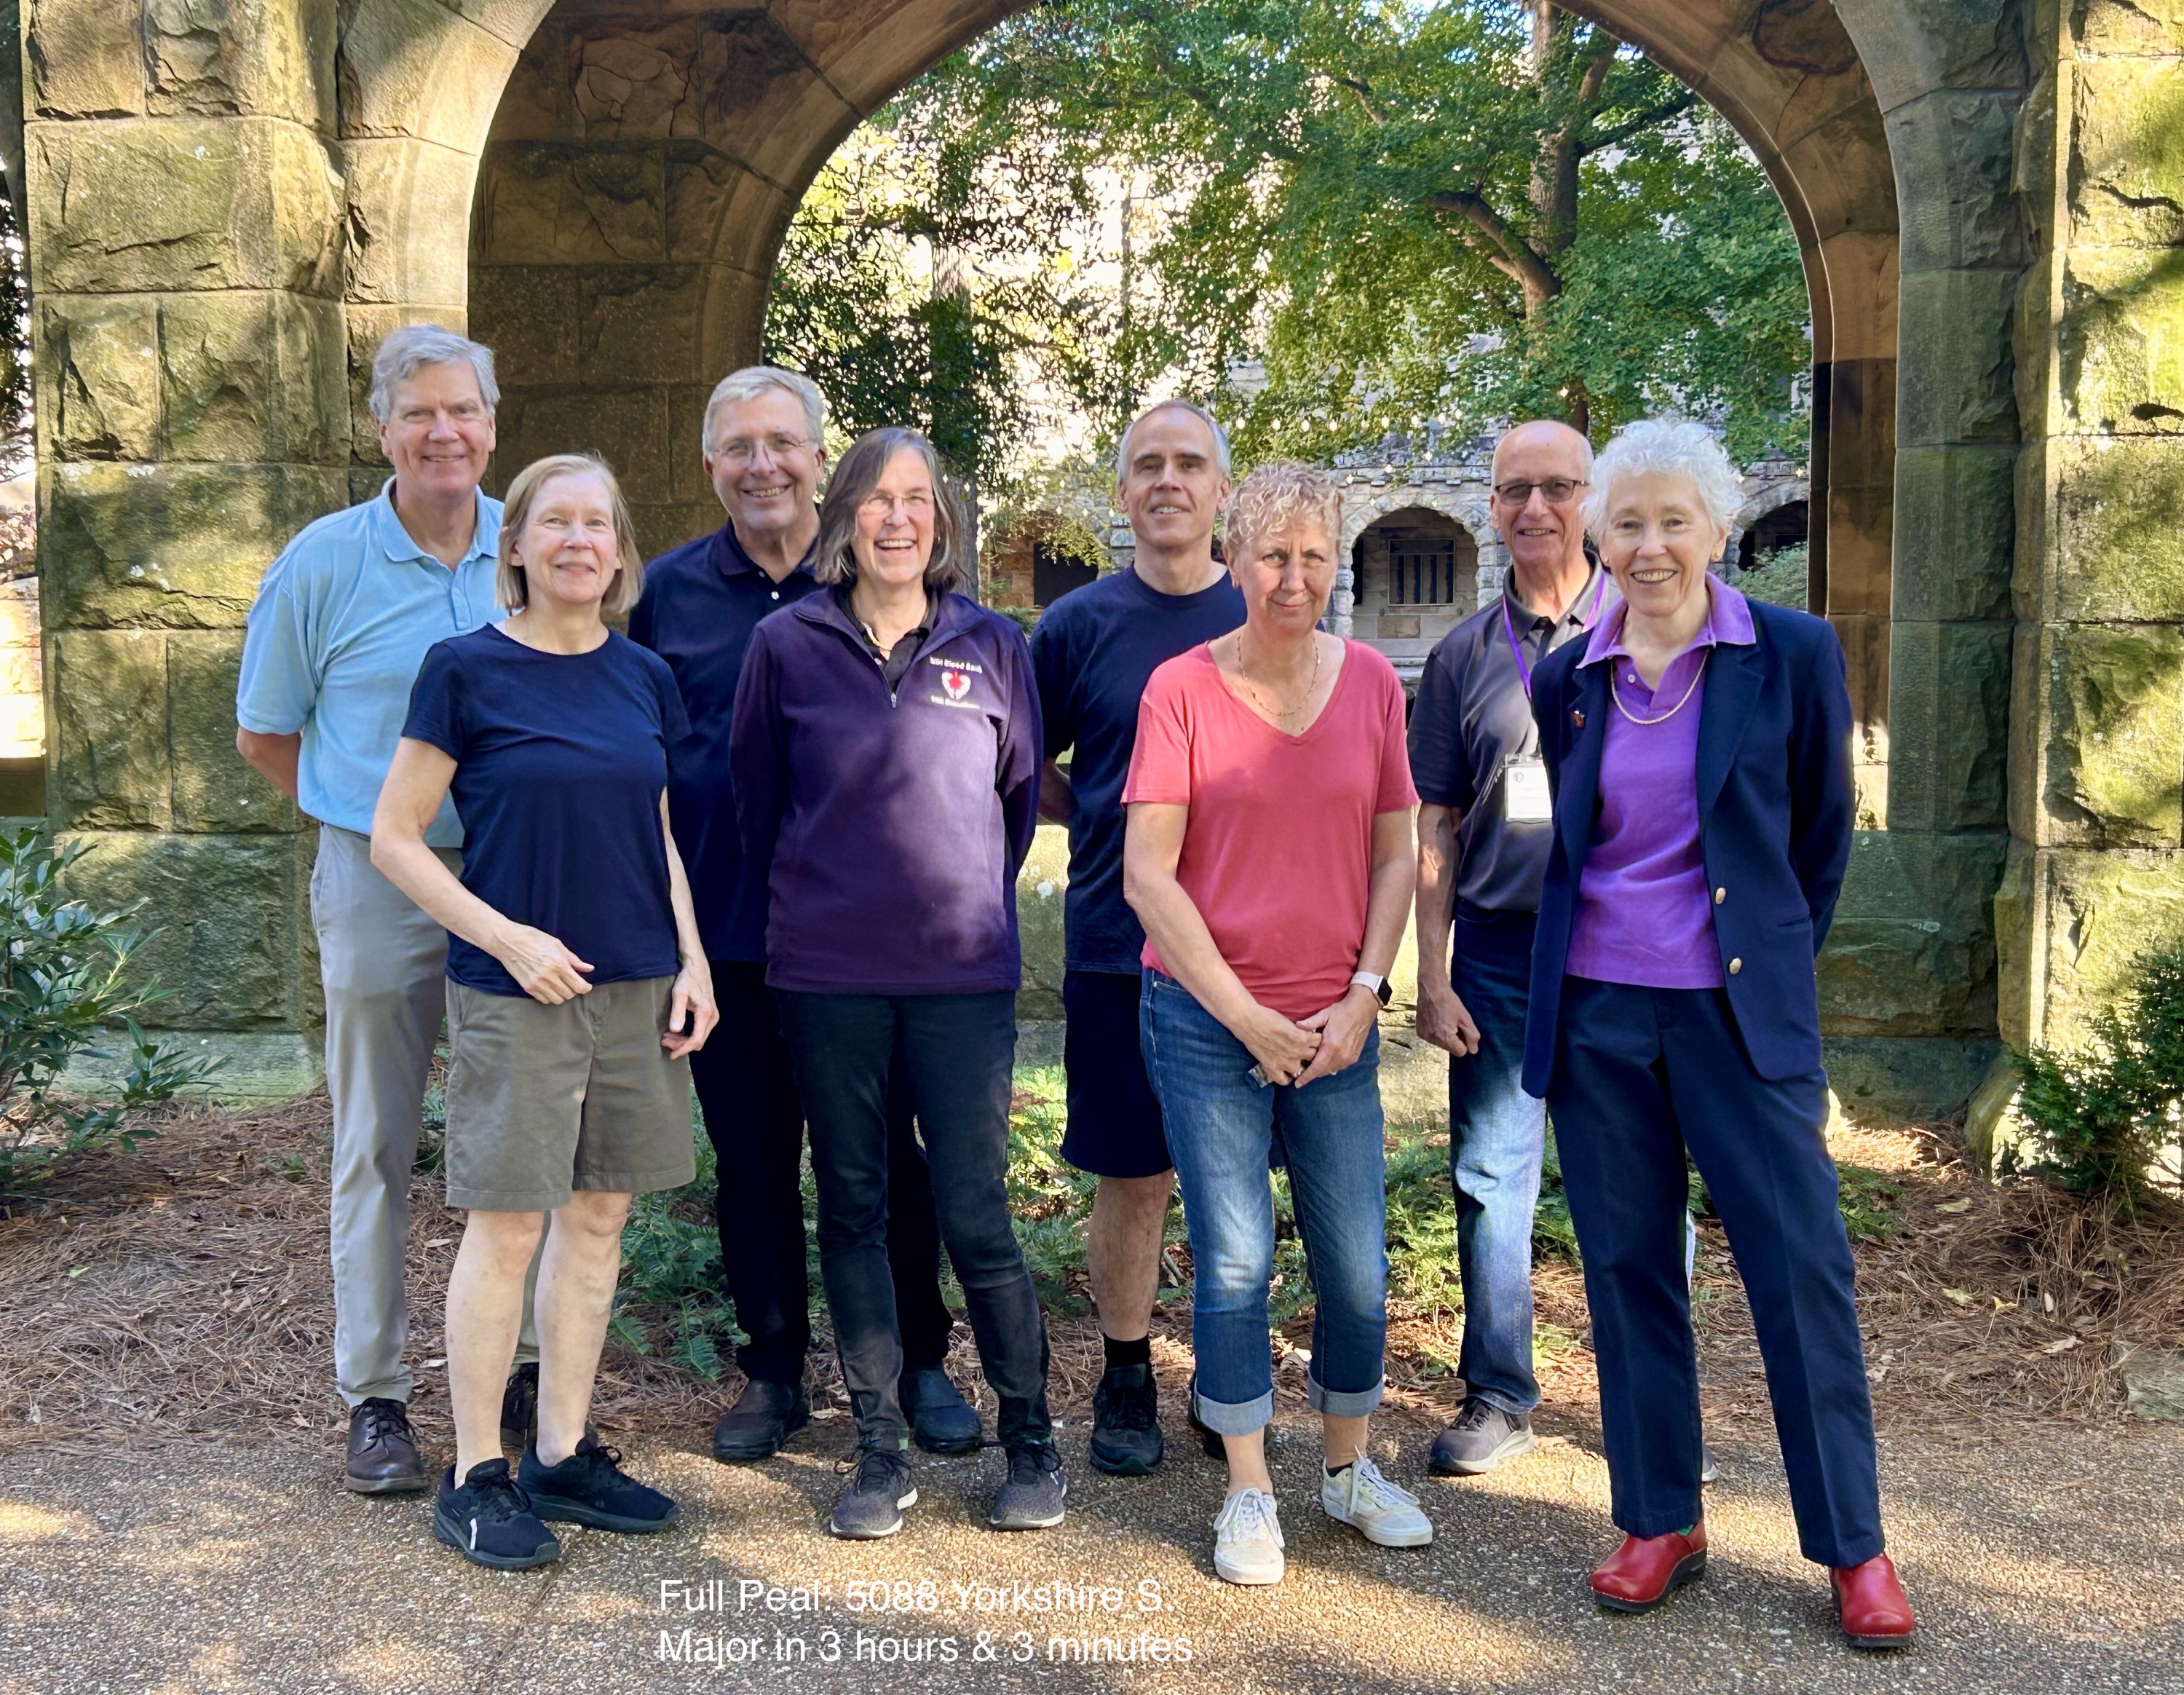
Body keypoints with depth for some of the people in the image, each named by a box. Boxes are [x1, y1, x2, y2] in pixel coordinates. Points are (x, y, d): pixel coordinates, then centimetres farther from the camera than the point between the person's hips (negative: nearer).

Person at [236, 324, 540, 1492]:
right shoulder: (323, 562, -4)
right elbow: (264, 736, 5)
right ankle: (374, 1397, 16)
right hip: (381, 882, -2)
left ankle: (523, 1365, 25)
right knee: (375, 1146, 6)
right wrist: (382, 819, 3)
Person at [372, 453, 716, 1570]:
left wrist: (693, 961, 5)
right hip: (515, 992, -5)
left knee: (599, 1211, 10)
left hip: (636, 986, 5)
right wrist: (506, 936, -14)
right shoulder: (467, 670, -6)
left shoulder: (643, 677, 8)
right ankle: (475, 1477, 15)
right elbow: (395, 837, -5)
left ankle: (562, 1455, 23)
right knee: (508, 1223, 0)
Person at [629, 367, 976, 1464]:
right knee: (751, 1161, 11)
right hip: (725, 929, 2)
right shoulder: (667, 592, 5)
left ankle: (919, 1363, 24)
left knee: (890, 1158, 7)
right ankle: (773, 1370, 27)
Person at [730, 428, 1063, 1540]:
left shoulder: (992, 648, 3)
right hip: (827, 978, 1)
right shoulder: (787, 645, 2)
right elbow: (755, 798, 11)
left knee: (975, 1218, -1)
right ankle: (880, 1454, 22)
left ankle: (1030, 1440, 18)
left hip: (964, 972, -1)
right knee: (852, 1213, 8)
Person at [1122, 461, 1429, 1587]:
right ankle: (1250, 1493, 21)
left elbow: (1394, 855, 8)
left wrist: (1363, 997, -3)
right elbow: (1147, 874, -8)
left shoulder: (1371, 683, 4)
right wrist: (1246, 1016, -10)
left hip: (1335, 1029, 3)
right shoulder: (1182, 688, -6)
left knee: (1357, 1269, 6)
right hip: (1205, 1025, -2)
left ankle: (1348, 1468, 30)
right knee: (1234, 1263, 2)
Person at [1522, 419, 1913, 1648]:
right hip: (1595, 1010, 3)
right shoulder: (1566, 681, 4)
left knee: (1803, 1265, 1)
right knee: (1628, 1267, 9)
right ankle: (1662, 1522, 24)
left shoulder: (1794, 654, -3)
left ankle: (1854, 1545, 17)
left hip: (1742, 1009, -3)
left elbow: (1824, 836, 7)